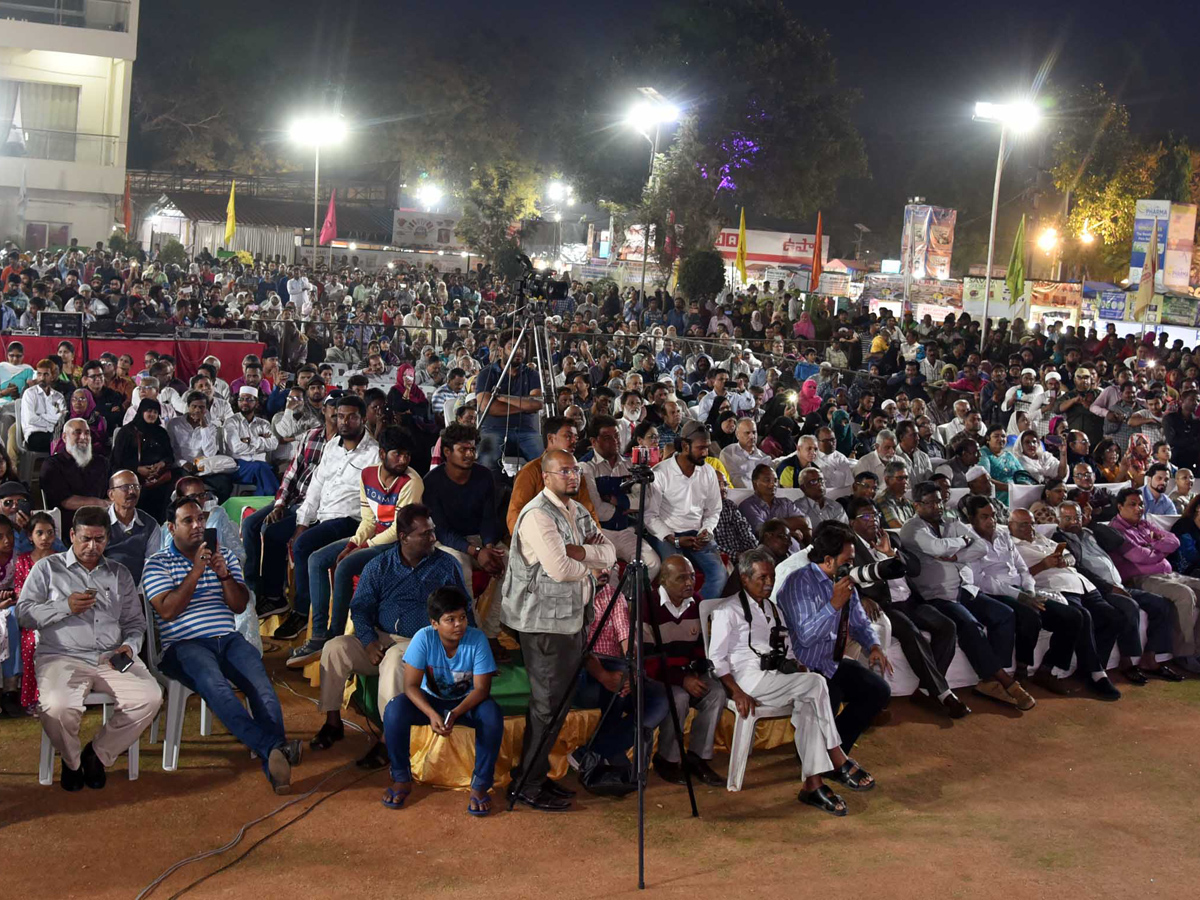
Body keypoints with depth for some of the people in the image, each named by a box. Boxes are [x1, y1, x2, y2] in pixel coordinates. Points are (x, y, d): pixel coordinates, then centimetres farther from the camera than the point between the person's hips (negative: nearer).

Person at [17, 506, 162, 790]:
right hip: (63, 657, -3)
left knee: (150, 698, -25)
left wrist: (130, 645, -3)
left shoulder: (120, 574, 20)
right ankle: (71, 761, 1)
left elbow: (135, 622, 18)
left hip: (112, 659, 3)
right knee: (58, 707, -35)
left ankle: (98, 754, -1)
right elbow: (24, 613, 2)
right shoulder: (47, 569, 12)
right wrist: (66, 607, -10)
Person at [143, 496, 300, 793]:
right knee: (215, 685, -37)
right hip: (184, 644, -4)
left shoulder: (224, 555, 22)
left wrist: (224, 575, -5)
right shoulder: (157, 564, 10)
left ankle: (274, 764, -40)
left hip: (228, 640, 4)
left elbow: (240, 605, 14)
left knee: (261, 683, -28)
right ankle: (274, 748, -49)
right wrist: (196, 570, -11)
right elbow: (168, 611, -6)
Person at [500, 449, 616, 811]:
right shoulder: (538, 515, -16)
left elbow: (609, 553, 6)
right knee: (549, 705, -5)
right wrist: (589, 565, -5)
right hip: (544, 622, -9)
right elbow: (559, 569, -24)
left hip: (571, 618, 9)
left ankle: (537, 774, 25)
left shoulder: (578, 511, 13)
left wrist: (581, 552, -14)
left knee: (560, 701, 14)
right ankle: (526, 786, 5)